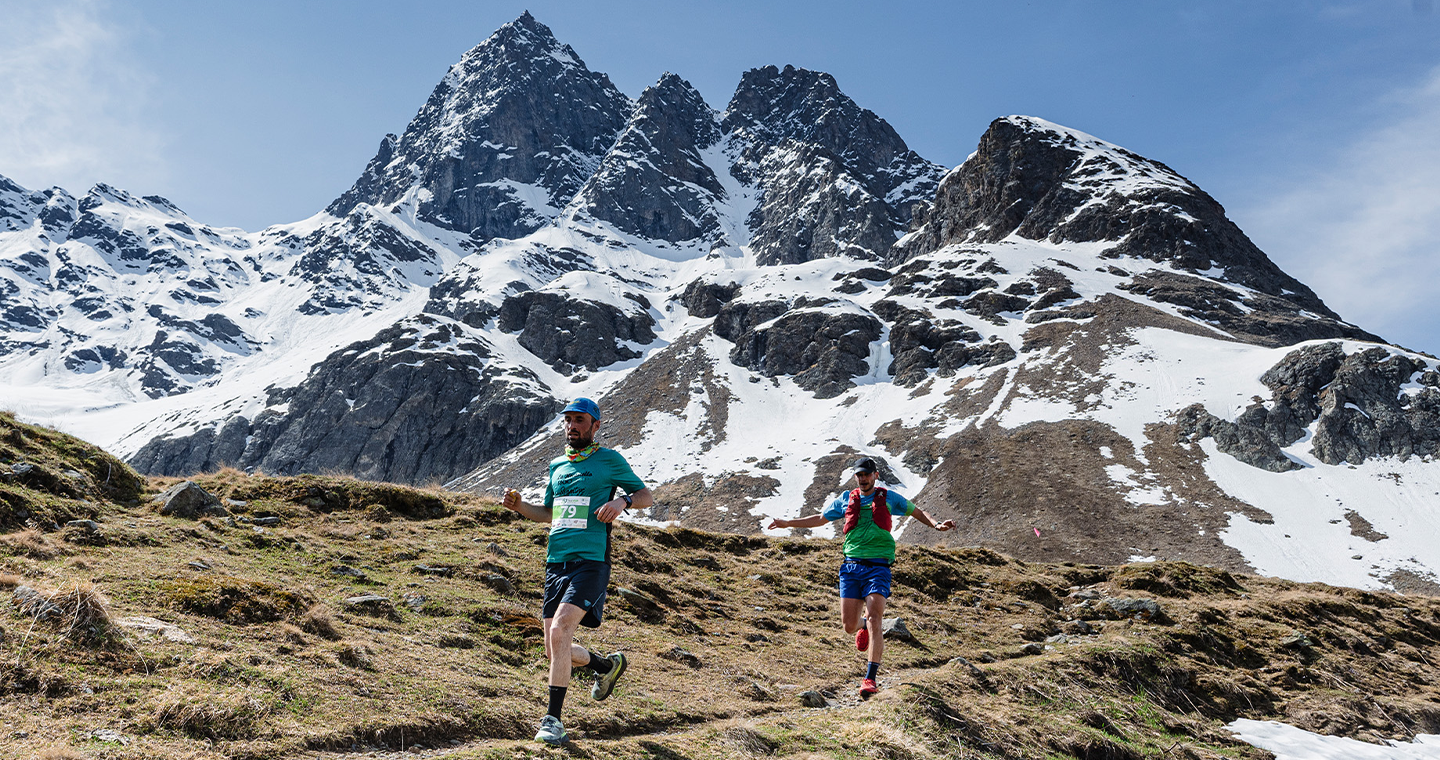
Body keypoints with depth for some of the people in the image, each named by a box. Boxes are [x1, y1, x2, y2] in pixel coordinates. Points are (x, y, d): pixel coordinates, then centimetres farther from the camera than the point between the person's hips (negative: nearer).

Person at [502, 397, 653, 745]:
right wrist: (520, 506, 10)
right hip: (556, 562, 6)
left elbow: (646, 497, 7)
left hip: (590, 562, -6)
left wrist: (622, 501, -13)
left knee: (559, 631, -23)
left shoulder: (609, 460, 1)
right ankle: (608, 665, 36)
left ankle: (553, 718, -13)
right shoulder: (557, 465, 17)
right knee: (555, 649, 7)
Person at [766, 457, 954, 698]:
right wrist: (788, 523, 22)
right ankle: (863, 626, 38)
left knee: (874, 620, -17)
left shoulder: (888, 497, 9)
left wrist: (936, 525, 3)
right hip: (851, 567, 3)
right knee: (849, 625, -1)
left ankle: (871, 678, -15)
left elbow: (916, 512, 21)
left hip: (878, 567, -3)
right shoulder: (846, 499, 14)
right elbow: (820, 519, 26)